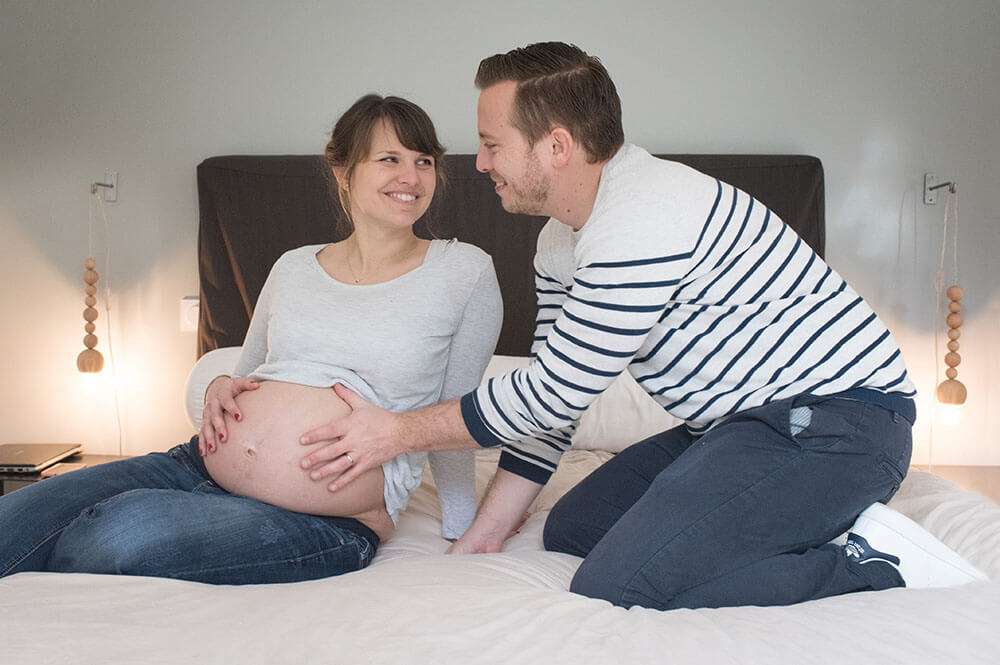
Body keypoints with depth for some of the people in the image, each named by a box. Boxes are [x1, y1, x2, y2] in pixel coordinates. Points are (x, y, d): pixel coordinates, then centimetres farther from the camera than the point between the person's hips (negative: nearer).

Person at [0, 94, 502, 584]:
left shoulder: (464, 272, 2)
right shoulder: (294, 268, 13)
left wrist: (466, 528, 13)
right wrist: (222, 388, 3)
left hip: (325, 524, -4)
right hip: (200, 467, 4)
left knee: (124, 532, -26)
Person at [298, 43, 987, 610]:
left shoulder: (641, 219, -23)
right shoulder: (561, 244, 10)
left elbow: (554, 394, -20)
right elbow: (550, 395, 12)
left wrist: (399, 431, -8)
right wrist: (483, 536, 10)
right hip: (740, 422, 11)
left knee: (614, 586, -21)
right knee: (571, 530, 12)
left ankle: (874, 558, -9)